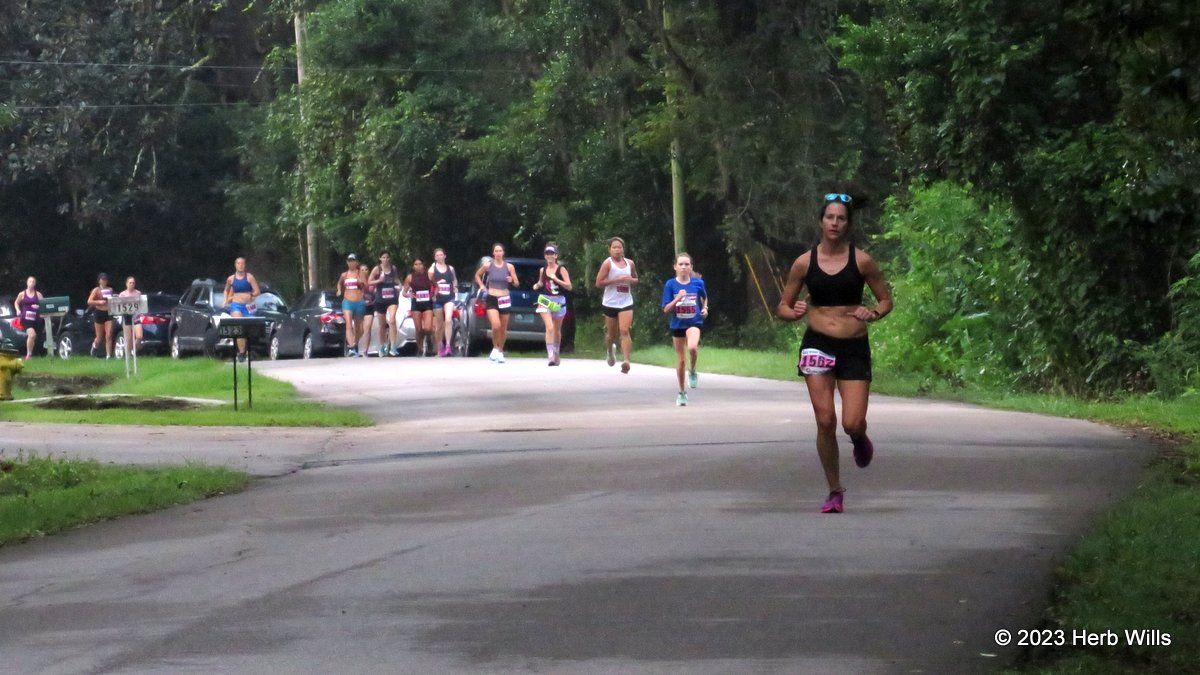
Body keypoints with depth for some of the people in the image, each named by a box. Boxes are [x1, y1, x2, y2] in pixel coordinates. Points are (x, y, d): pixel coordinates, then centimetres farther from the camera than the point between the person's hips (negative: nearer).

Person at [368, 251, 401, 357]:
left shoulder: (393, 269, 8)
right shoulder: (377, 269, 0)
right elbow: (369, 282, -2)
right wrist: (379, 280, -17)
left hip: (392, 298, 0)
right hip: (380, 299, 0)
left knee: (392, 320, -20)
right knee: (382, 325, 10)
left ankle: (393, 348, -23)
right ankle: (382, 348, 26)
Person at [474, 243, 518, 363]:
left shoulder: (509, 267, 1)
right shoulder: (488, 265, -1)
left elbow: (516, 283, 7)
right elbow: (477, 275, 16)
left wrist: (512, 280, -14)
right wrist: (481, 286, 2)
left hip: (504, 299, 2)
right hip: (491, 299, -2)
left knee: (503, 329, 7)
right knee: (496, 326, -21)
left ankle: (500, 352, 25)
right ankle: (495, 348, 0)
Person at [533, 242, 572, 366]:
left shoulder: (561, 269, -3)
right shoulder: (542, 270, 5)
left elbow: (569, 286, -10)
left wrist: (556, 279, -20)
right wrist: (537, 285, 1)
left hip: (558, 302, 0)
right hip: (545, 300, 0)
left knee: (557, 330, 15)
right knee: (549, 328, -18)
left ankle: (556, 354, 36)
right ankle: (551, 356, -23)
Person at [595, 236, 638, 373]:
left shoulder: (630, 263, 7)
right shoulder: (608, 263, -5)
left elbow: (636, 279, 22)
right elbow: (598, 283, -10)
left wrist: (631, 280, -3)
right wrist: (616, 280, -18)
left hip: (626, 302, 1)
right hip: (610, 303, -1)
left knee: (624, 331, -15)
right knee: (612, 334, 11)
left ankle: (626, 360, -24)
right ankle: (610, 349, 45)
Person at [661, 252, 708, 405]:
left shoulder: (698, 283, -2)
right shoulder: (670, 285, -5)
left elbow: (704, 298, 19)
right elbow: (666, 310, -7)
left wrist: (705, 308, 0)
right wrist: (678, 299, -21)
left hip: (694, 323, -1)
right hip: (677, 324, 1)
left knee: (692, 347, -32)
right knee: (680, 360, 9)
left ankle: (692, 372, -2)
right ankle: (681, 393, 26)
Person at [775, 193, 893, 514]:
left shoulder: (861, 260, -1)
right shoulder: (805, 262, 3)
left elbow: (886, 300, 8)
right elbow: (783, 306, 10)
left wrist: (872, 314, -13)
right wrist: (794, 312, -12)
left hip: (854, 346, -1)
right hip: (817, 344, 1)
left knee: (853, 423, -11)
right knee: (825, 421, -5)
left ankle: (860, 440, 28)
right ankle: (835, 491, 10)